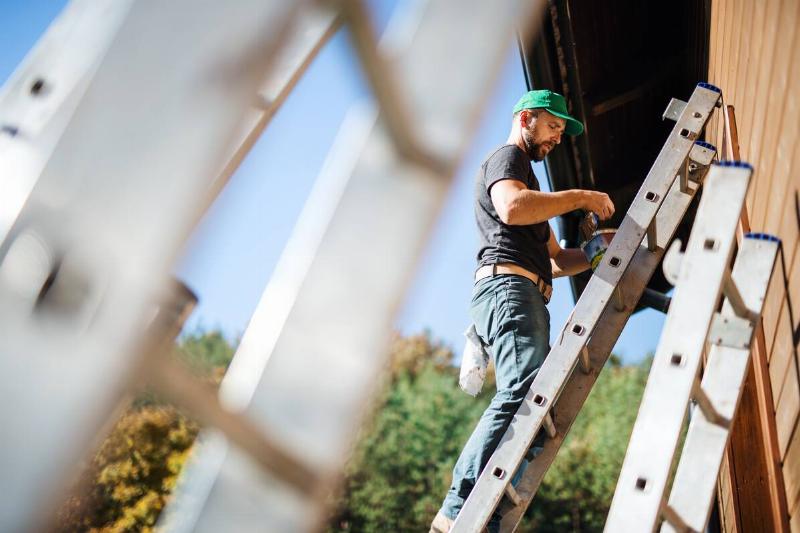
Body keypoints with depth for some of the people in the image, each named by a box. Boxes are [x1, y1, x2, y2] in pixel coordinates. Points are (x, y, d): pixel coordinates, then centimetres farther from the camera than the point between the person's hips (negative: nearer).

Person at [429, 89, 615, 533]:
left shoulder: (525, 174, 38)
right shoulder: (506, 157, 8)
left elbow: (556, 261, 35)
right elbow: (512, 208, -17)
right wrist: (580, 197, -7)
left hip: (526, 298, 10)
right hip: (508, 286, -10)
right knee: (525, 392, -28)